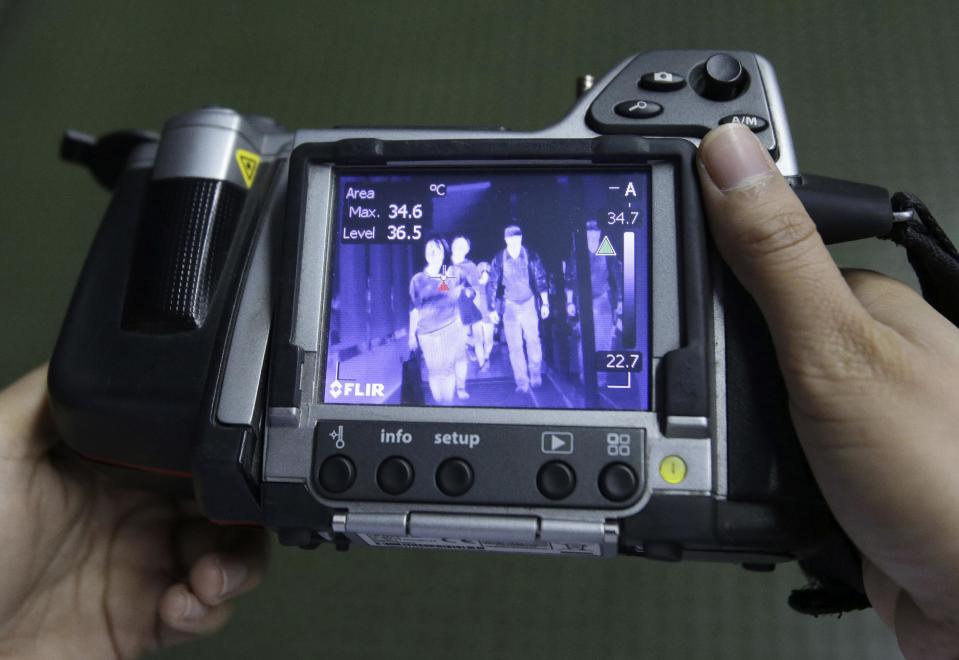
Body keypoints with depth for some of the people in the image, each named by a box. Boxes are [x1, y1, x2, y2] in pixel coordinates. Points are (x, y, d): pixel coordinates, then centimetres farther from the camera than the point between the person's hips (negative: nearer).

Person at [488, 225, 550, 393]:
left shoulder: (530, 256, -5)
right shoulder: (499, 259, -4)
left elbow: (540, 279, 1)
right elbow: (493, 285, 2)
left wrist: (545, 303, -1)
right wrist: (493, 309, 1)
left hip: (529, 304, 0)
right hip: (509, 306, 0)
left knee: (533, 340, 0)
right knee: (515, 346, 0)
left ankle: (536, 375, 20)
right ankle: (522, 382, 7)